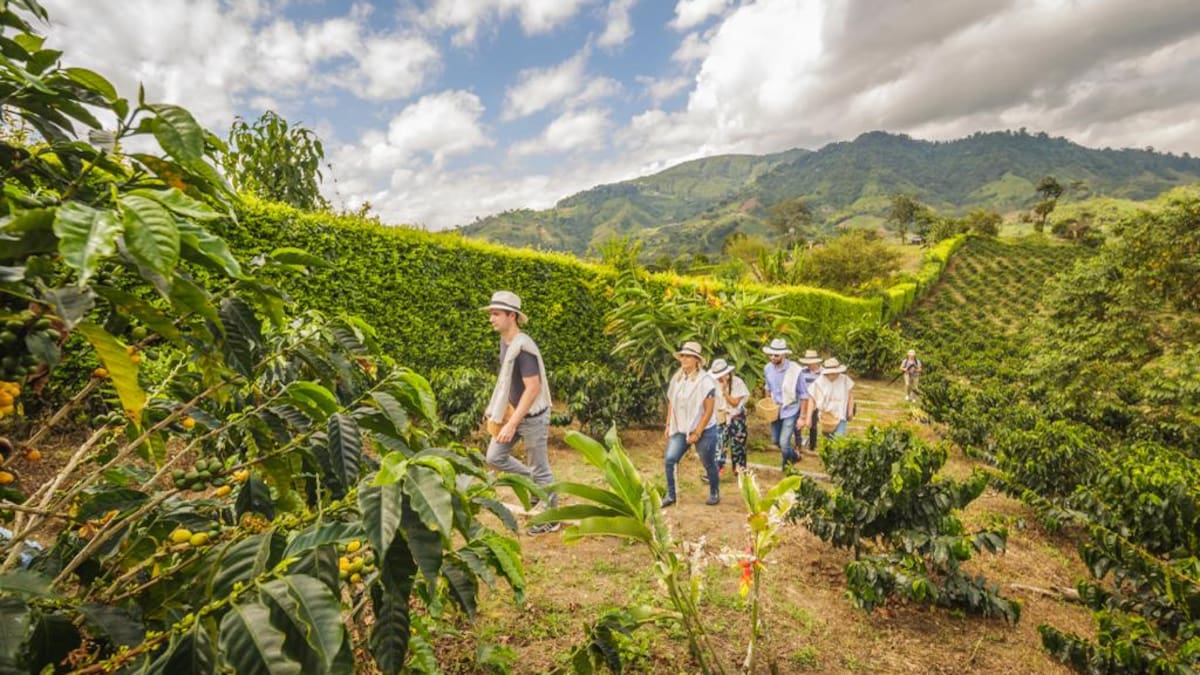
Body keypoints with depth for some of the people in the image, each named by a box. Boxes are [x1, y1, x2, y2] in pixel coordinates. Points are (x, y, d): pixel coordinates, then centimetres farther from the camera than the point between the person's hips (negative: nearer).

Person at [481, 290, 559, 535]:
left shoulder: (523, 347, -24)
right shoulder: (505, 341, 4)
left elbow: (533, 388, -27)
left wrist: (512, 424, -27)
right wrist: (494, 407, 18)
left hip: (531, 416, -9)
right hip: (512, 412, 9)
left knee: (539, 469, 4)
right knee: (494, 456, 11)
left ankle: (551, 520, 22)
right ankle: (534, 484, 29)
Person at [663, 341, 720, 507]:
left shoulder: (705, 380, -17)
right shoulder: (676, 378, 1)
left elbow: (709, 410, -17)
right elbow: (671, 403, 10)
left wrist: (697, 433, -17)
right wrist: (668, 425, 7)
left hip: (704, 430, -5)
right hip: (680, 429, 5)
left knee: (709, 464, 11)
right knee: (670, 459, -6)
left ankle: (714, 493, 34)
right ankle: (670, 495, 7)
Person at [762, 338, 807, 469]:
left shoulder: (795, 370, -23)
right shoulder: (767, 368, -8)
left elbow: (803, 395, -14)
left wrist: (802, 417, -13)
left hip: (790, 411, -5)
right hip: (775, 410, 5)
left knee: (784, 443, -11)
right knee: (775, 440, 17)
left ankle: (787, 465, 18)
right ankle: (793, 455, 47)